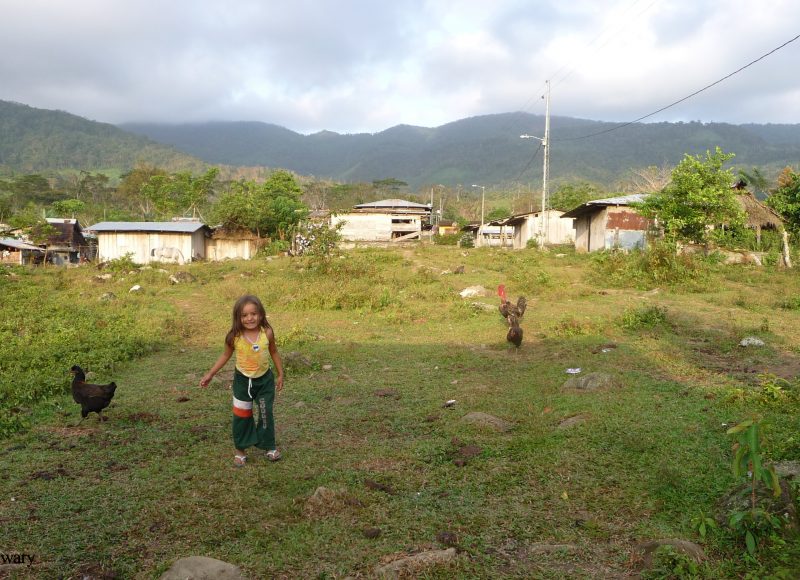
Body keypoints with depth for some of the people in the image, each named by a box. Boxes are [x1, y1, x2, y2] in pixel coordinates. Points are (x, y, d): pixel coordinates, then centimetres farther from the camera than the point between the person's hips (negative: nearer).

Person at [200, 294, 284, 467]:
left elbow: (274, 352, 0)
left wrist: (280, 375, 6)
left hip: (264, 380, 0)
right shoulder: (235, 336, -17)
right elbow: (225, 355, 0)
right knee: (241, 416, 9)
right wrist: (210, 374, -1)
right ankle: (240, 449, 25)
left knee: (266, 414, 8)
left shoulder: (267, 333, -17)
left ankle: (269, 446, 27)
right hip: (243, 380, 0)